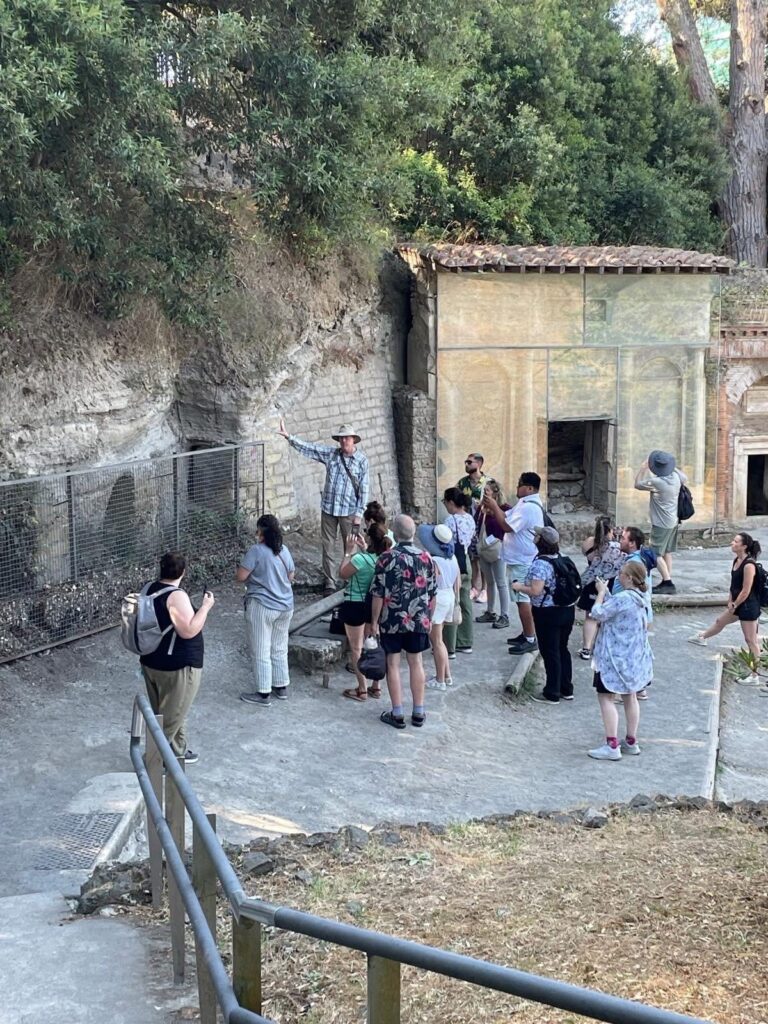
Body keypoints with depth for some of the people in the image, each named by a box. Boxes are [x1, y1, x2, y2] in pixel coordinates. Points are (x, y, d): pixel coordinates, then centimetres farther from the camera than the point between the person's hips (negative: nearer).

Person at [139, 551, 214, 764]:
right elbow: (189, 631, -26)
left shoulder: (150, 589, 4)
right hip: (177, 667, -9)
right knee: (171, 716, 4)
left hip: (151, 662, 9)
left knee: (174, 712, 22)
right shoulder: (176, 596, -23)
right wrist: (205, 607, -18)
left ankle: (178, 751, 34)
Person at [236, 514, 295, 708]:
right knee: (280, 649, 19)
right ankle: (281, 688, 27)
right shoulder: (284, 550, 5)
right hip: (285, 606, 7)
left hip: (262, 607, -7)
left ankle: (263, 694, 6)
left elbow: (240, 577, -15)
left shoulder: (256, 551, -16)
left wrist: (253, 576, 5)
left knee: (261, 652, 2)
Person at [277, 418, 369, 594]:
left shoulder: (361, 461, -5)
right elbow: (308, 448, 0)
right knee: (328, 547, 7)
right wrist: (289, 437, -11)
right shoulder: (330, 454, 2)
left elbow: (363, 489, -5)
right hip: (328, 509, 3)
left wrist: (359, 514, -8)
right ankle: (329, 583, 15)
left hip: (349, 512, -3)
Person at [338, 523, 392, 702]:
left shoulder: (360, 559, -26)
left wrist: (349, 551, -8)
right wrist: (363, 549, 11)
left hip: (355, 605, -6)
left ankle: (362, 689, 11)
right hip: (374, 605, 7)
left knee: (356, 649, 6)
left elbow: (342, 574, -11)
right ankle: (376, 687, 26)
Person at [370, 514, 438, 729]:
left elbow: (378, 594, -13)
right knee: (415, 662, 14)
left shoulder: (387, 559, -14)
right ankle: (418, 713, 18)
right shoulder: (426, 558, -2)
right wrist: (428, 617, 17)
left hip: (391, 622, -3)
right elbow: (432, 594, 4)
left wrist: (374, 621, -3)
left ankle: (397, 714, 10)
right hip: (418, 621, 3)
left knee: (393, 664, 6)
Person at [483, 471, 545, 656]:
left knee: (523, 599, -6)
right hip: (521, 558, 11)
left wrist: (493, 507, -17)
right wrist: (494, 506, -2)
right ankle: (527, 634, 24)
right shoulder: (527, 503, 12)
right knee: (523, 599, 16)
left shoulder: (528, 508, -22)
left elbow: (507, 526, -24)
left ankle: (530, 640, -2)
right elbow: (508, 517, 12)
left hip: (522, 561, -11)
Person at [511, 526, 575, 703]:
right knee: (562, 649, 18)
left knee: (550, 653, 2)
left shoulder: (540, 564, -21)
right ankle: (566, 689, 26)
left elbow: (536, 591, -26)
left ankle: (552, 694, 11)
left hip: (548, 614, -8)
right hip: (568, 609, 8)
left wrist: (519, 587, -9)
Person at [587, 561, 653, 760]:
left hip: (616, 658, -10)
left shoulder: (623, 598, -23)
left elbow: (597, 613, -20)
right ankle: (631, 742, 25)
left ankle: (612, 746, -7)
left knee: (605, 697, -4)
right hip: (634, 658, 10)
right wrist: (606, 592, 7)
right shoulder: (637, 598, 7)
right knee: (630, 697, 16)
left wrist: (601, 591, -8)